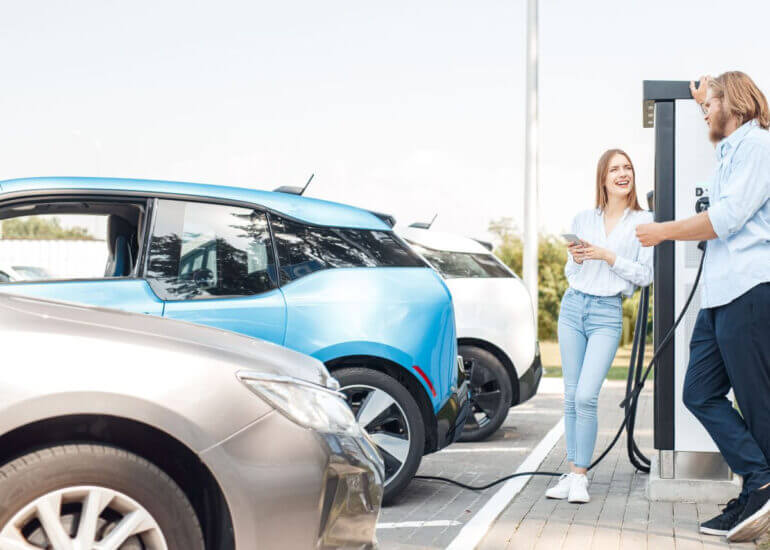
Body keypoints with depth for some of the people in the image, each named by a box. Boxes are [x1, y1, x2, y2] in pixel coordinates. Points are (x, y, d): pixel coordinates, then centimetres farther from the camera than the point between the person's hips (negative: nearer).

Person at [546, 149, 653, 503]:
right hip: (573, 306, 4)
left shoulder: (644, 222, 1)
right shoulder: (583, 220, 11)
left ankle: (581, 477, -5)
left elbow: (645, 275, -2)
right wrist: (576, 259, -3)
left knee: (586, 397, -15)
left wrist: (608, 257, -11)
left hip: (607, 313, -4)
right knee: (571, 397, 4)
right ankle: (571, 473, 12)